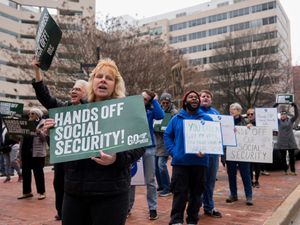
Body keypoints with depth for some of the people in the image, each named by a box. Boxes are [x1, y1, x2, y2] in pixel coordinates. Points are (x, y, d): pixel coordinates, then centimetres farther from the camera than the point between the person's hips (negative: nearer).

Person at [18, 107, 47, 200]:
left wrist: (38, 131, -28)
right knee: (25, 171, 9)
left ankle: (42, 192, 7)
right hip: (26, 150, 7)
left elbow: (45, 137, -11)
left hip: (37, 151, -7)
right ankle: (27, 192, 20)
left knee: (38, 172, -2)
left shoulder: (43, 123, -2)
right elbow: (22, 136, 18)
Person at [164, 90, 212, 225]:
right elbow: (167, 136, 7)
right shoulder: (176, 119, 6)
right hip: (180, 162, -1)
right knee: (180, 193, -2)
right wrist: (173, 152, -7)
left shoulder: (206, 119, 6)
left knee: (196, 193, 11)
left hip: (200, 162, 1)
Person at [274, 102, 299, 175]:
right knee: (283, 157, 4)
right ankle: (285, 170, 13)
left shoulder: (290, 121, 6)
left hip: (291, 142, 0)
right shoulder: (279, 121, 4)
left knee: (292, 157, 5)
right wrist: (274, 107, -12)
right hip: (282, 142, 0)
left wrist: (295, 106, -11)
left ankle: (293, 170, 13)